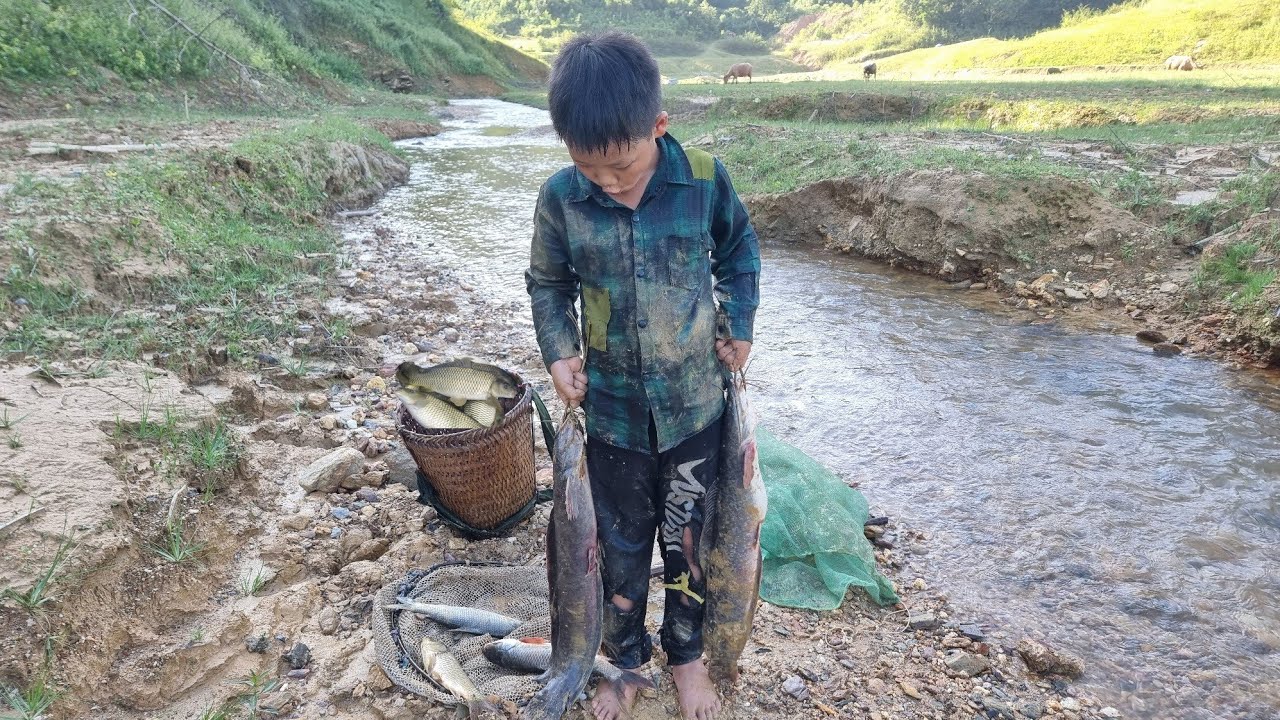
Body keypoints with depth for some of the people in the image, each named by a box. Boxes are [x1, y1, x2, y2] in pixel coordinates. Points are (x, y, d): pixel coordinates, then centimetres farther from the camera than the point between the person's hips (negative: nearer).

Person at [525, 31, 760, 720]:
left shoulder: (705, 179, -13)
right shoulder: (560, 197, -12)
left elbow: (739, 251, 6)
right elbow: (548, 284, 4)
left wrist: (739, 325, -2)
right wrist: (558, 352, -10)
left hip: (694, 406, 0)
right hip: (611, 410, 1)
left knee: (687, 541, 17)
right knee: (620, 547, 16)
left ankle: (686, 654, 43)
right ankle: (624, 661, 42)